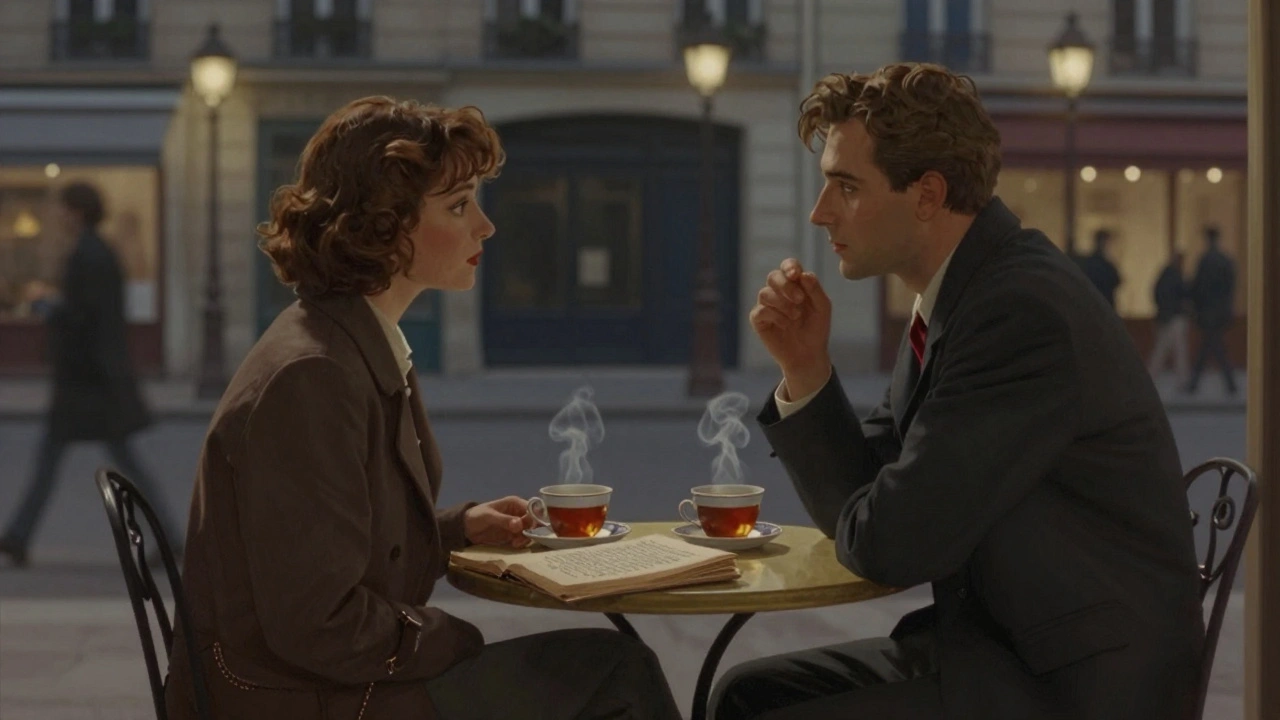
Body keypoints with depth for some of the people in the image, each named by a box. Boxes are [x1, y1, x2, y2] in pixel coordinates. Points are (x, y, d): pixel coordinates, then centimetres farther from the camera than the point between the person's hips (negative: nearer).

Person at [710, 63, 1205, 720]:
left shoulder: (1024, 311, -22)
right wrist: (806, 369, -3)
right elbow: (856, 510, 11)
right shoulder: (958, 297, 9)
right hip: (994, 642, 9)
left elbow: (892, 545, -22)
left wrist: (876, 523, 1)